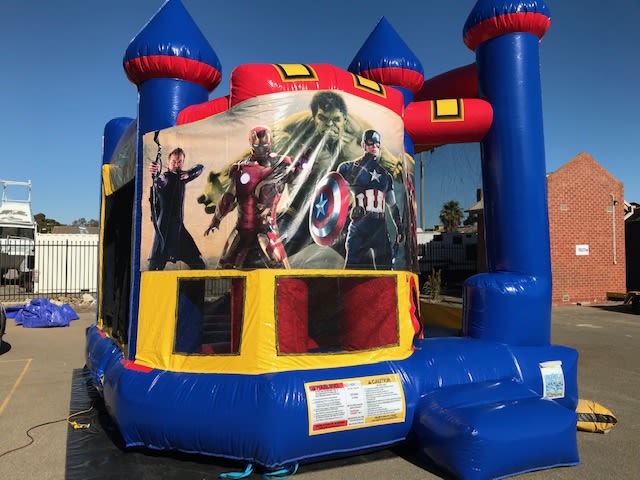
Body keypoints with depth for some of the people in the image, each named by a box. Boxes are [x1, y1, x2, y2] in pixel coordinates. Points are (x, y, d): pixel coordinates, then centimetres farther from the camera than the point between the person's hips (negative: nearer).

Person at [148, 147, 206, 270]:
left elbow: (200, 167, 22)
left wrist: (189, 174, 2)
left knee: (198, 264, 13)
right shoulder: (165, 176, -10)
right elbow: (161, 182, -35)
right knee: (156, 266, -13)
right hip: (165, 228, -7)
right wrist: (155, 174, -58)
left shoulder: (181, 176, 10)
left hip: (179, 227, 7)